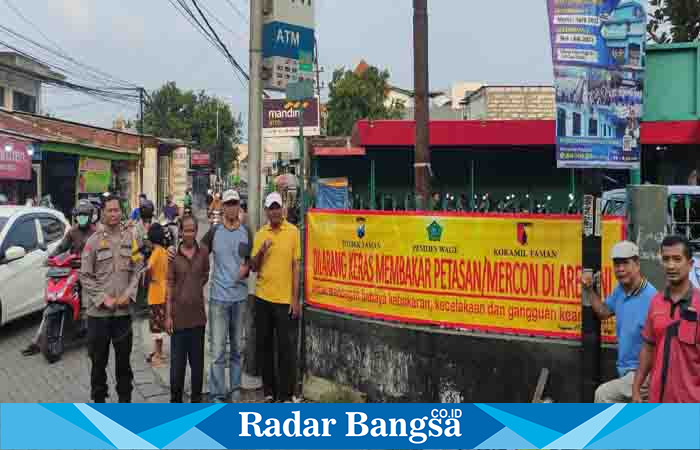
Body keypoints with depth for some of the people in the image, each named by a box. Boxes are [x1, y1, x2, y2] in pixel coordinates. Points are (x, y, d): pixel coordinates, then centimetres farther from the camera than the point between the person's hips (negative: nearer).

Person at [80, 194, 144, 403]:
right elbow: (85, 276, -4)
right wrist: (103, 298, -12)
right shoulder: (94, 240, -3)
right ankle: (98, 398, 24)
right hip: (98, 310, -2)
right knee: (99, 359, 9)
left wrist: (129, 294, -7)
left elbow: (137, 269, 5)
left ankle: (125, 398, 26)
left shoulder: (129, 237, 4)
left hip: (123, 309, 2)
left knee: (124, 357, 12)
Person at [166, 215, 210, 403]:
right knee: (177, 360, 5)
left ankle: (196, 397, 24)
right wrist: (168, 315, -5)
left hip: (197, 313, 1)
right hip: (178, 314, -1)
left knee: (197, 359, 10)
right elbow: (170, 285, -3)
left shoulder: (204, 252, 0)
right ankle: (175, 398, 20)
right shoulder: (173, 254, -3)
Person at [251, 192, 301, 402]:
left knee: (286, 347, 1)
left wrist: (295, 299, -8)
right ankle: (269, 390, 27)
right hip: (263, 297, 4)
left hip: (285, 299, -4)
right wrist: (261, 251, -13)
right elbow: (254, 267, 7)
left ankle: (286, 394, 12)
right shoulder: (260, 234, 6)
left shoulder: (293, 231, -4)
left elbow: (296, 266, -5)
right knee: (264, 344, 12)